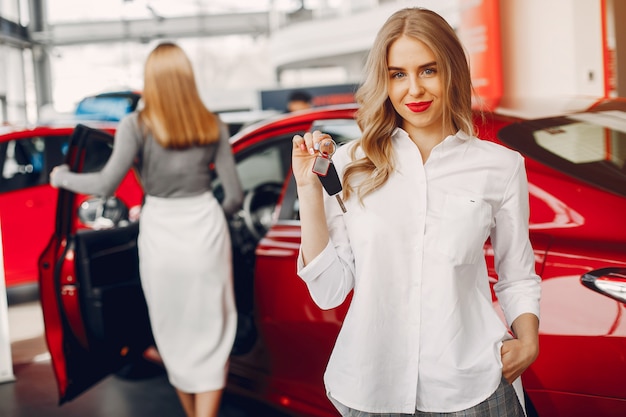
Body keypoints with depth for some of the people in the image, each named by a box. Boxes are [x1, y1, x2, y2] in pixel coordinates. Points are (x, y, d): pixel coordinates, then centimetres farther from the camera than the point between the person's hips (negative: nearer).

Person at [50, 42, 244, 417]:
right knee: (211, 334, 7)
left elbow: (106, 185, -11)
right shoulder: (213, 127, 0)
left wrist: (63, 178, 7)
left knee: (174, 333, 16)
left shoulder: (137, 125, -7)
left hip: (159, 235, 0)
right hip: (206, 231, 1)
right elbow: (235, 195, 1)